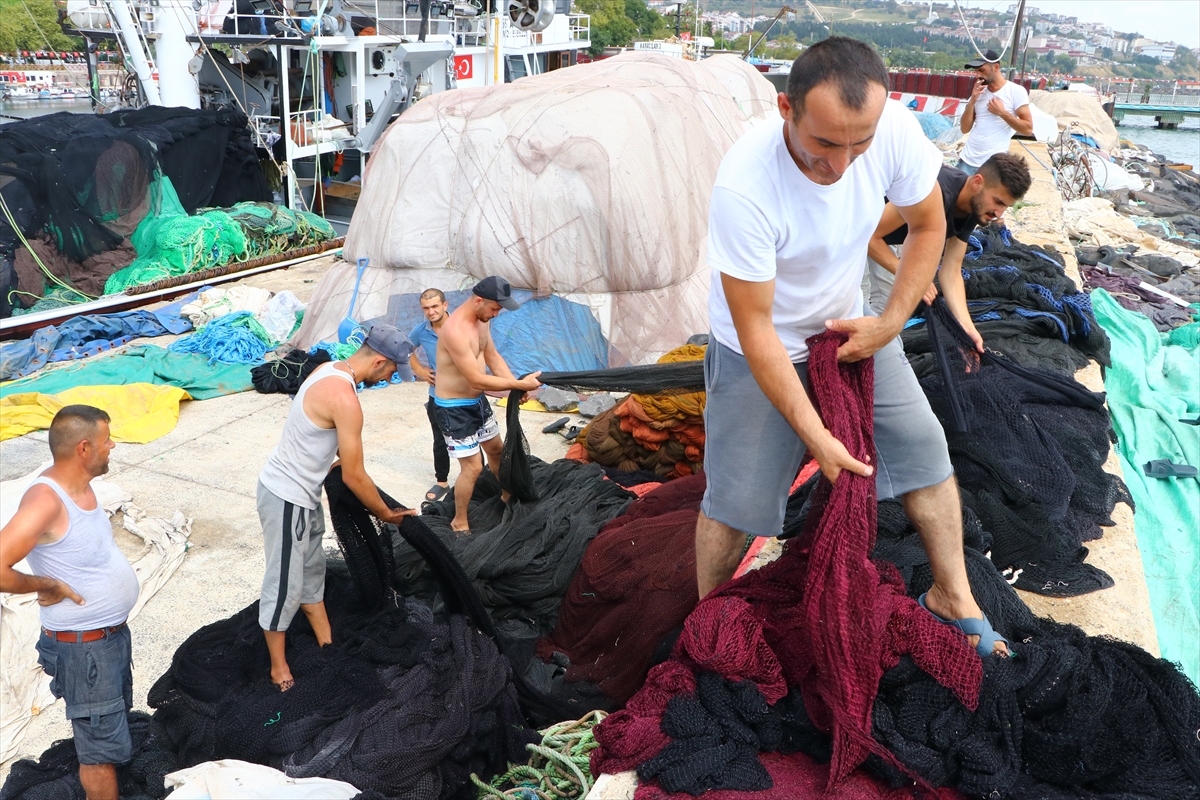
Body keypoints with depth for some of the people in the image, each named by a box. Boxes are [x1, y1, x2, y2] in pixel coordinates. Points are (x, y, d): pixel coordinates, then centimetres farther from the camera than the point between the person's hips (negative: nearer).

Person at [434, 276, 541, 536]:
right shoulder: (456, 331, -32)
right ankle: (459, 523, 15)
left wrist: (516, 385, -8)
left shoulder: (482, 320, -2)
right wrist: (520, 384, -25)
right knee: (472, 466, -5)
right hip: (454, 408, -9)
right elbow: (477, 379, -31)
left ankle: (507, 495, 48)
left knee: (496, 448, 24)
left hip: (477, 400, 9)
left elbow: (492, 356, 8)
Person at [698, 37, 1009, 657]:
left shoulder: (894, 127, -23)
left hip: (847, 327, 5)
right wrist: (815, 436, -24)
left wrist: (889, 324, -9)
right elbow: (756, 328, -28)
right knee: (735, 498, -2)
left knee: (924, 450, 8)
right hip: (759, 348, -4)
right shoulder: (742, 186, -36)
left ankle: (952, 596, 29)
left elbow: (928, 226, -2)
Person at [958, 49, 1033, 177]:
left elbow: (1028, 129, -7)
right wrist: (972, 101, -5)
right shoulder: (979, 91, 11)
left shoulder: (1016, 91, -5)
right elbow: (965, 128, 7)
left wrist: (1002, 112, -13)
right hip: (967, 160, 5)